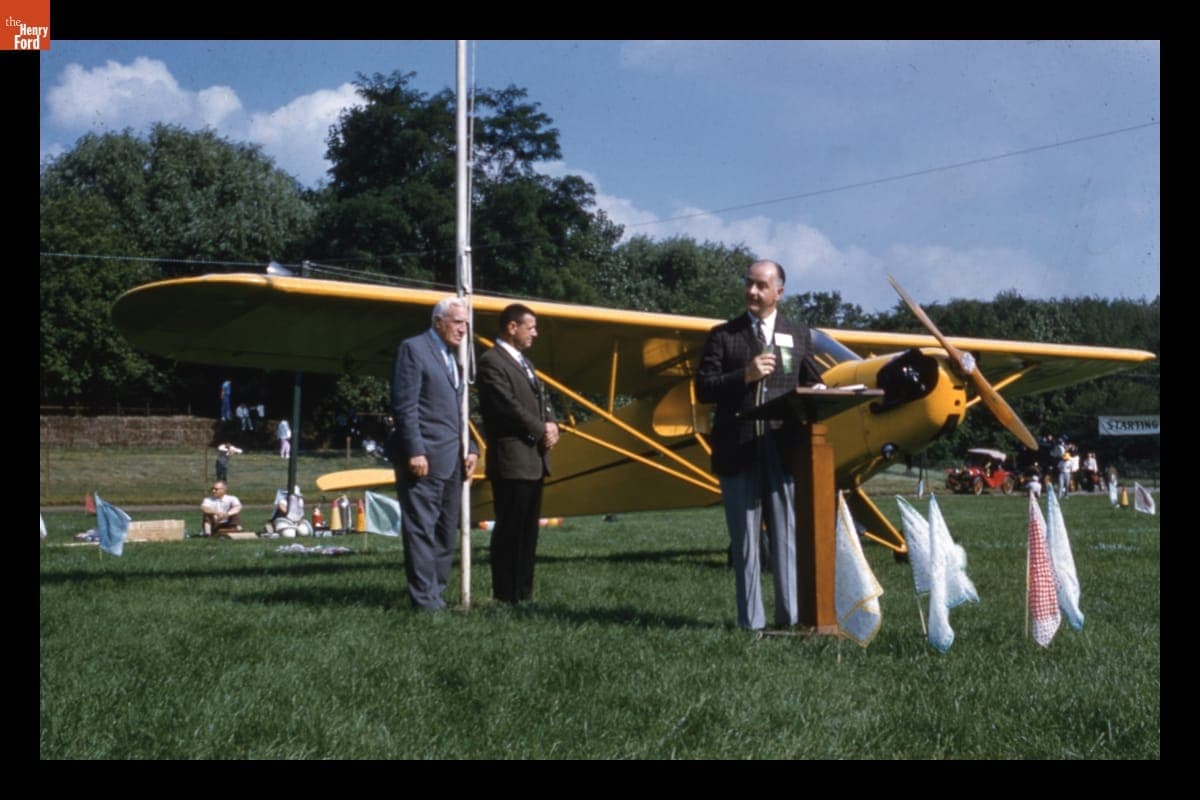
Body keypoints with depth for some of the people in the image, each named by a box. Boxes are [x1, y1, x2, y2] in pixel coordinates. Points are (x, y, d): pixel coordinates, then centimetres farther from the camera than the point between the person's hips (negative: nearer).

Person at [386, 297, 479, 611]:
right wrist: (415, 451, -19)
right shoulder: (413, 349, -6)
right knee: (421, 528, -5)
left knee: (446, 531, 10)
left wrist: (470, 449, 12)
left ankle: (436, 591, 16)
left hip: (452, 459, 9)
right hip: (425, 456, -9)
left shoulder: (453, 356, 20)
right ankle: (424, 596, -3)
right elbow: (405, 405, -13)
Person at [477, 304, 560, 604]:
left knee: (527, 530, 12)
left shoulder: (523, 362, 20)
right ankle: (506, 596, -2)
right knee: (510, 531, -7)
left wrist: (551, 424, 1)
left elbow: (541, 399, 21)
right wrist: (541, 431, -10)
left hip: (533, 459, 10)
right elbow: (508, 406, -18)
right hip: (511, 461, -10)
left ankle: (523, 593, 18)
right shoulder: (491, 362, -11)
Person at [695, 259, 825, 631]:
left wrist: (817, 392, -5)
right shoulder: (723, 335, 9)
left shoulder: (799, 335, 15)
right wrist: (745, 375, -11)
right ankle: (751, 619, 6)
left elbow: (812, 382, 18)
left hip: (783, 448, 1)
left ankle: (790, 614, 6)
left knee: (786, 534, 1)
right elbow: (703, 388, 2)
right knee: (744, 538, 2)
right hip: (737, 450, -1)